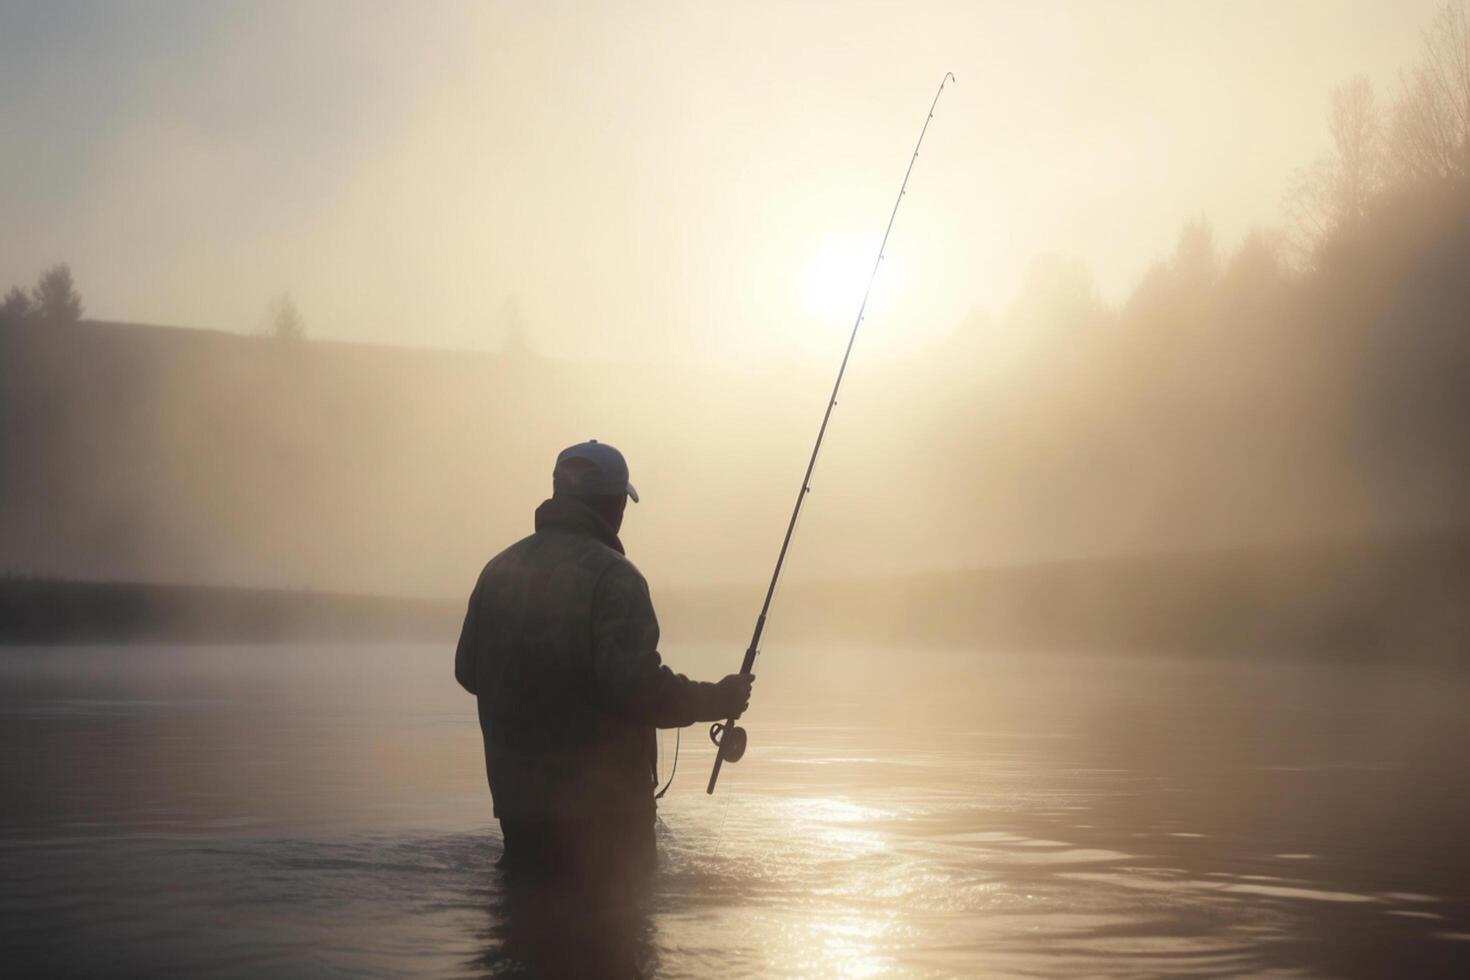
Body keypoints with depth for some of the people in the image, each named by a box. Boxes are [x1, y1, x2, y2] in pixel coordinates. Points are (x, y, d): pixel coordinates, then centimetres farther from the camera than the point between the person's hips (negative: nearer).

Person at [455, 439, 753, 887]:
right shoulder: (612, 577, -16)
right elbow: (638, 685, -24)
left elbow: (468, 670, 14)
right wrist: (718, 700, -9)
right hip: (601, 810, -7)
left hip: (517, 800, 7)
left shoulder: (500, 570, 7)